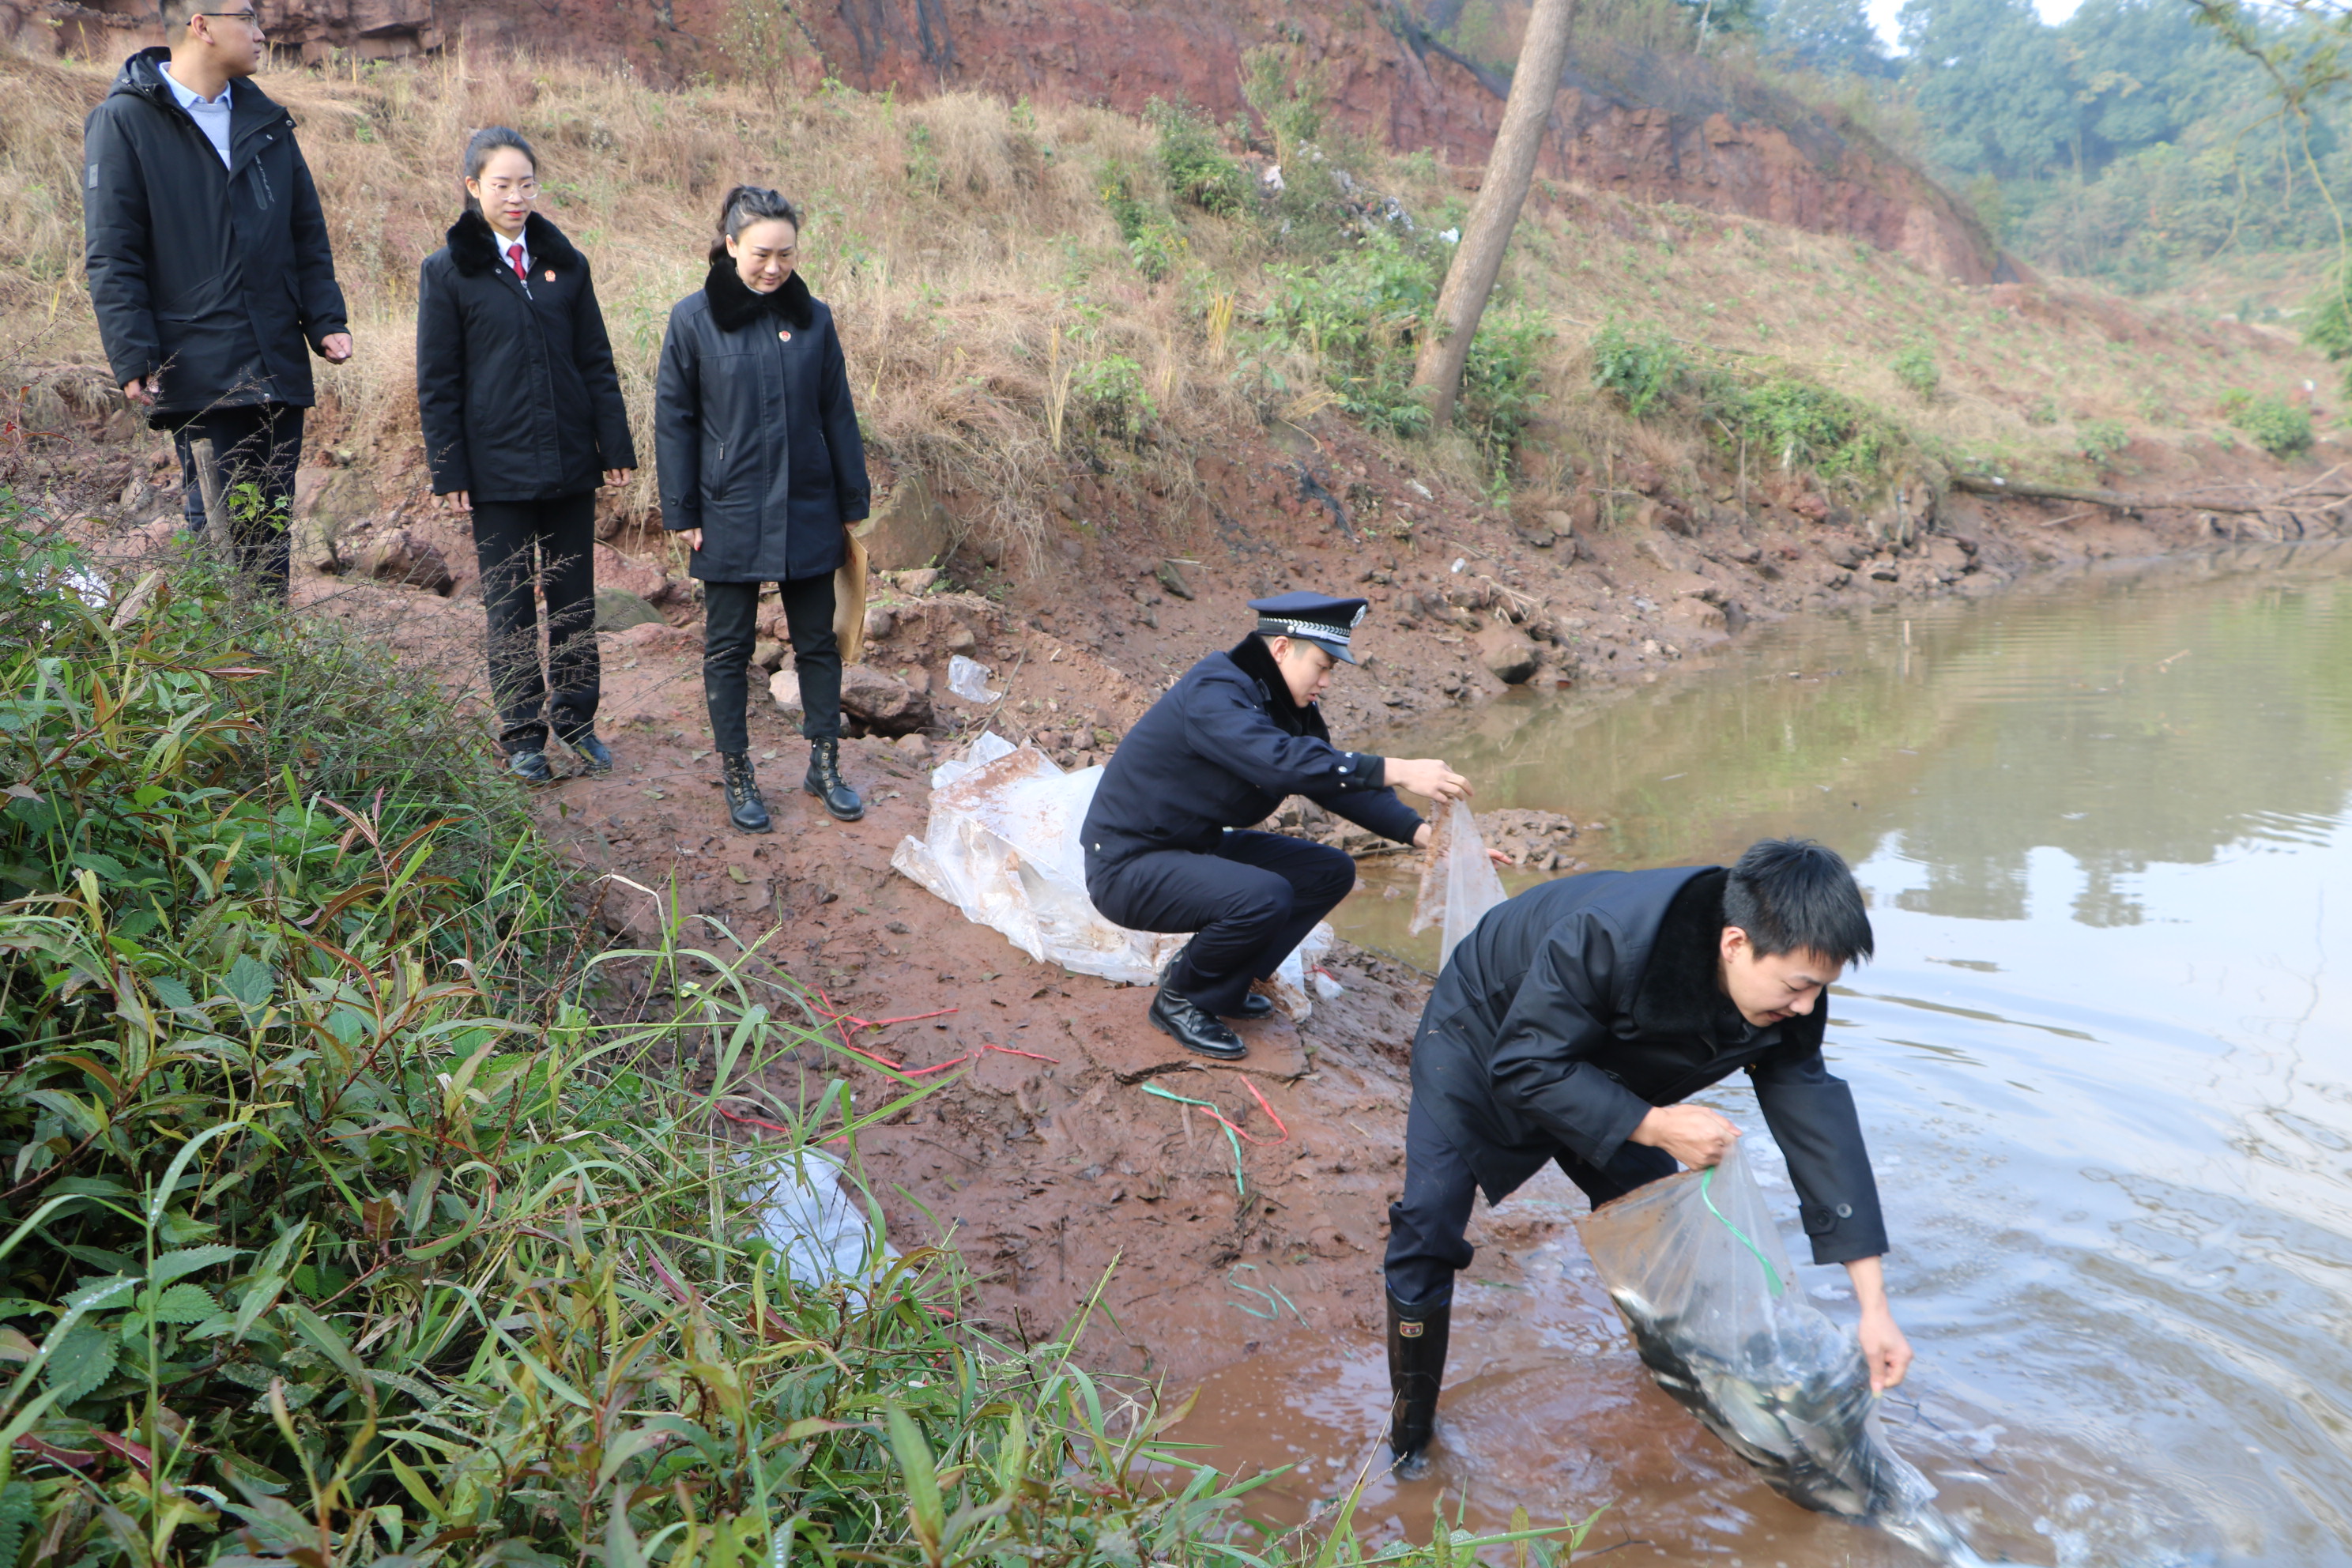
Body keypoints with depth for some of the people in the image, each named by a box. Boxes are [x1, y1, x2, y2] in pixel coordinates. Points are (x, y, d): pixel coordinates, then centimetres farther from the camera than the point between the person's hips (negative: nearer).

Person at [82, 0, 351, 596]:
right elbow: (111, 256, -5)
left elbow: (308, 235, 18)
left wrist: (325, 319, 4)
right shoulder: (124, 121, -1)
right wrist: (133, 356, -14)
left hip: (280, 368, 5)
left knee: (273, 528, 8)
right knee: (220, 531, -6)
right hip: (197, 373, -5)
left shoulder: (265, 119, 16)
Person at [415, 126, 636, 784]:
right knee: (510, 604, 5)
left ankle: (575, 718, 24)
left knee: (574, 595, 11)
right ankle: (522, 734, 15)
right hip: (497, 470, -3)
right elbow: (437, 384, -1)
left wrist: (615, 446, 4)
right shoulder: (448, 272, -2)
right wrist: (449, 473, -5)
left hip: (570, 462, 3)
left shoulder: (564, 263, 7)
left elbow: (596, 362, 9)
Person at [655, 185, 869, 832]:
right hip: (731, 517, -2)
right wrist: (682, 512, -4)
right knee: (728, 650, 7)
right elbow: (674, 420, -2)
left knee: (819, 642, 10)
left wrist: (852, 504, 8)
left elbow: (838, 415, 7)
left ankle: (825, 766, 24)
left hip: (808, 513, 2)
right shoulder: (694, 319, -5)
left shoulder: (812, 318, 1)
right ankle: (737, 778, 19)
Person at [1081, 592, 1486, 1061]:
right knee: (1264, 897, -31)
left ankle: (1220, 988, 9)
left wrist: (1420, 831, -8)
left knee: (1331, 872, 3)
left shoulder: (1284, 705, 6)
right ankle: (1180, 998, -5)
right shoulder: (1212, 693, -23)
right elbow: (1283, 761, -38)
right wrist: (1397, 772, -41)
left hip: (1196, 848, 10)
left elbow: (1336, 777, 7)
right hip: (1129, 866, -10)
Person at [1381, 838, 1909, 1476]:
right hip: (1482, 1042, -6)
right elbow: (1526, 1069, -36)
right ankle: (1410, 1435, 6)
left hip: (1603, 1073, 6)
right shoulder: (1608, 939, -45)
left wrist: (1873, 1305, -20)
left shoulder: (1787, 999, -23)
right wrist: (1654, 1125, -41)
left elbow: (1820, 1124, -19)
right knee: (1427, 1229, -12)